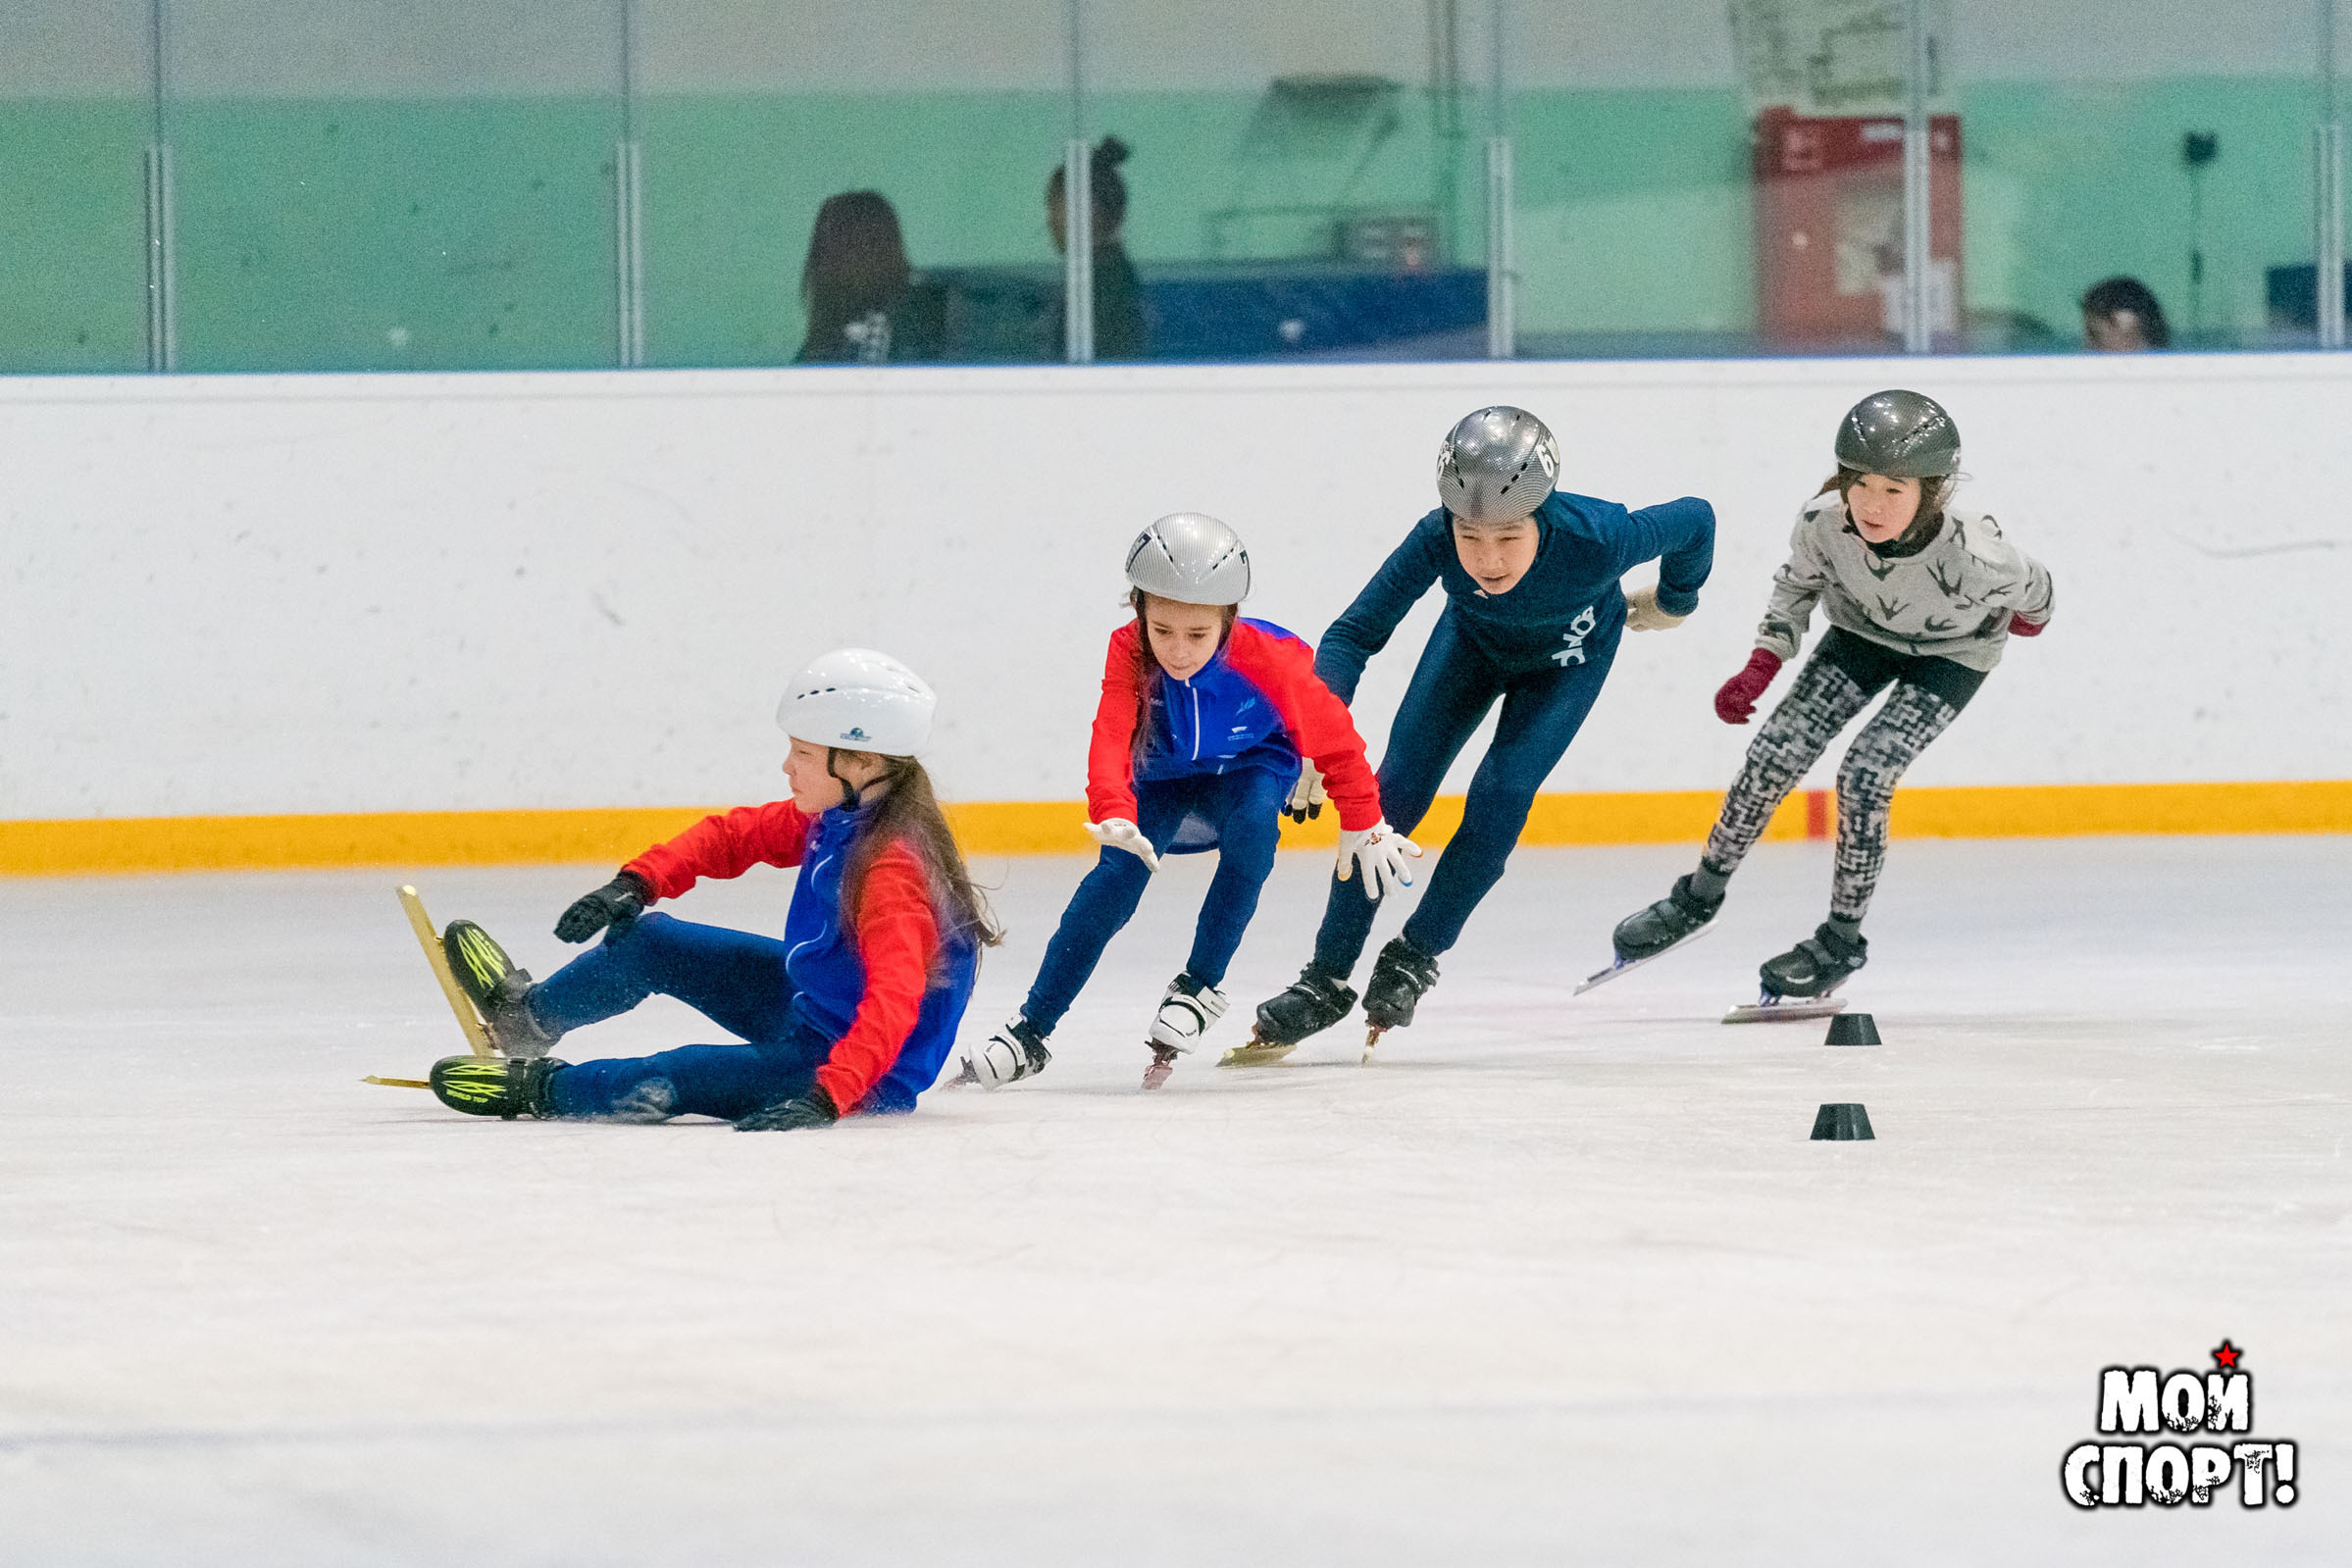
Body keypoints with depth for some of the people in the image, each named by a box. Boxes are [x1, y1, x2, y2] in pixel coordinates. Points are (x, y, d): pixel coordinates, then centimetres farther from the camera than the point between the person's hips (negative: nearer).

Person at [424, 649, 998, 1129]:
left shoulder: (892, 869, -34)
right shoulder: (831, 816, -5)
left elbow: (892, 1004, -44)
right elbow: (736, 835, 9)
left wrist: (825, 1098, -54)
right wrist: (636, 884, -3)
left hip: (865, 1074, -10)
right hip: (804, 1000, 10)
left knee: (668, 1083, -25)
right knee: (650, 941, 15)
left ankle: (541, 1088, 2)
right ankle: (528, 1013, 42)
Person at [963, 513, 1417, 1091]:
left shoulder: (1269, 659, -30)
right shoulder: (1130, 653, -28)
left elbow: (1334, 739, -16)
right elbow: (1111, 739, -40)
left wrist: (1363, 827, -8)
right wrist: (1114, 816, -59)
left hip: (1248, 769, -1)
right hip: (1163, 778, 1)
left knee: (1252, 826, -34)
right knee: (1120, 868, -21)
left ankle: (1199, 985, -19)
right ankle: (1030, 1031, -14)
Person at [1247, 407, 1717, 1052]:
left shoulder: (1595, 539, -43)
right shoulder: (1436, 540, -39)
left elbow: (1694, 520, -23)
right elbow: (1353, 635, -35)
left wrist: (1673, 601, -3)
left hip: (1569, 654, -2)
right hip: (1474, 638, 2)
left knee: (1501, 794, -17)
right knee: (1395, 790, -6)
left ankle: (1416, 957, 3)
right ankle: (1327, 979, 6)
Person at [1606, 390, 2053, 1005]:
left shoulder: (1973, 555, -40)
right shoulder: (1824, 522, -31)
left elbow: (2030, 587, -16)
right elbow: (1797, 584, -6)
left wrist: (2030, 616, 7)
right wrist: (1760, 668, -13)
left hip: (1950, 656, -4)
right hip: (1862, 633, 4)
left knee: (1864, 777, -18)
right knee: (1774, 756, -4)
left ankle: (1843, 939, 2)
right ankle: (1699, 898, 18)